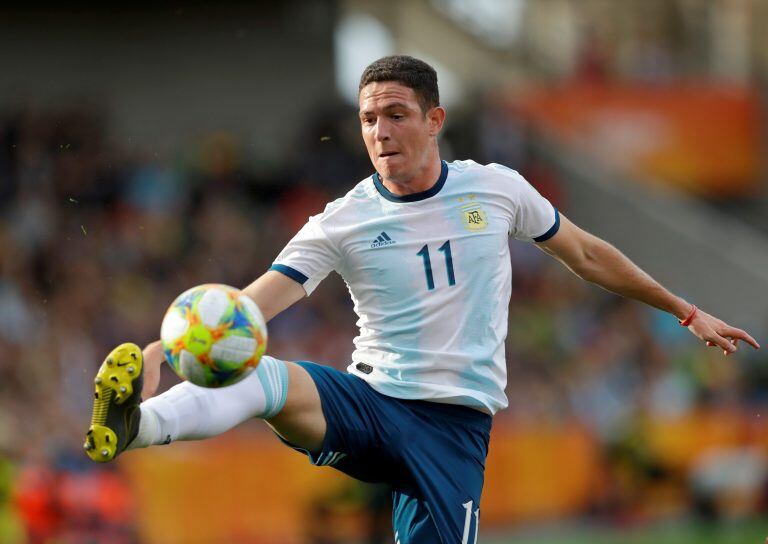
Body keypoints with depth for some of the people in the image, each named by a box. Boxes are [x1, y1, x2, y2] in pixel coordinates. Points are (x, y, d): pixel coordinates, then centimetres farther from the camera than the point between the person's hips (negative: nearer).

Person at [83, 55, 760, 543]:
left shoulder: (498, 189, 4)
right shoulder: (343, 222, -2)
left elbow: (586, 255, 20)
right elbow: (250, 306, -11)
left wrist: (685, 311, 27)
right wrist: (167, 348, -30)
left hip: (455, 423, 2)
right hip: (369, 404, -2)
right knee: (266, 378, -33)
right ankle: (134, 425, -59)